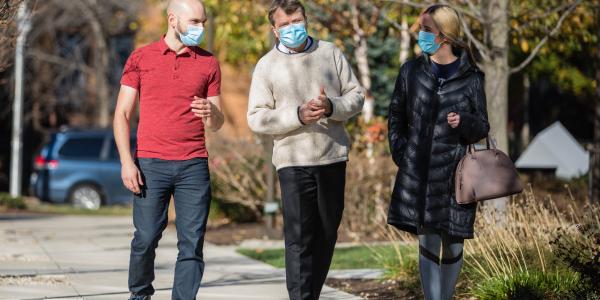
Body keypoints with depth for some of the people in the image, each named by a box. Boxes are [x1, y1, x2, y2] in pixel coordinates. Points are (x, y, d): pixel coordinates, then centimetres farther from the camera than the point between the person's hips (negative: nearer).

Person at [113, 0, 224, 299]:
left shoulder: (209, 63, 11)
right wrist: (126, 162, -6)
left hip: (194, 166, 2)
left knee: (192, 244, -4)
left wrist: (211, 113, -12)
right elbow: (122, 114, 5)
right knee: (146, 239, -1)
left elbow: (216, 125, 13)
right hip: (150, 164, -1)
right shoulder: (141, 58, 6)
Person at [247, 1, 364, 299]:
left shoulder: (330, 53, 6)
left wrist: (331, 107, -15)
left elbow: (356, 95, 7)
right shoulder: (267, 65, 0)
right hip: (293, 161, -3)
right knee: (299, 237, -11)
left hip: (333, 157, 3)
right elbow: (256, 118, -5)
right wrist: (298, 116, -20)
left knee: (326, 235, 12)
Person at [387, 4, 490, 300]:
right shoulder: (412, 71, 4)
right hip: (418, 173, 1)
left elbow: (481, 129, 3)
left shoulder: (471, 77, -1)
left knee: (453, 245, 6)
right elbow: (396, 117, 14)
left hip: (454, 172, -1)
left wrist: (464, 122, -18)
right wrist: (400, 154, 4)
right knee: (428, 244, -4)